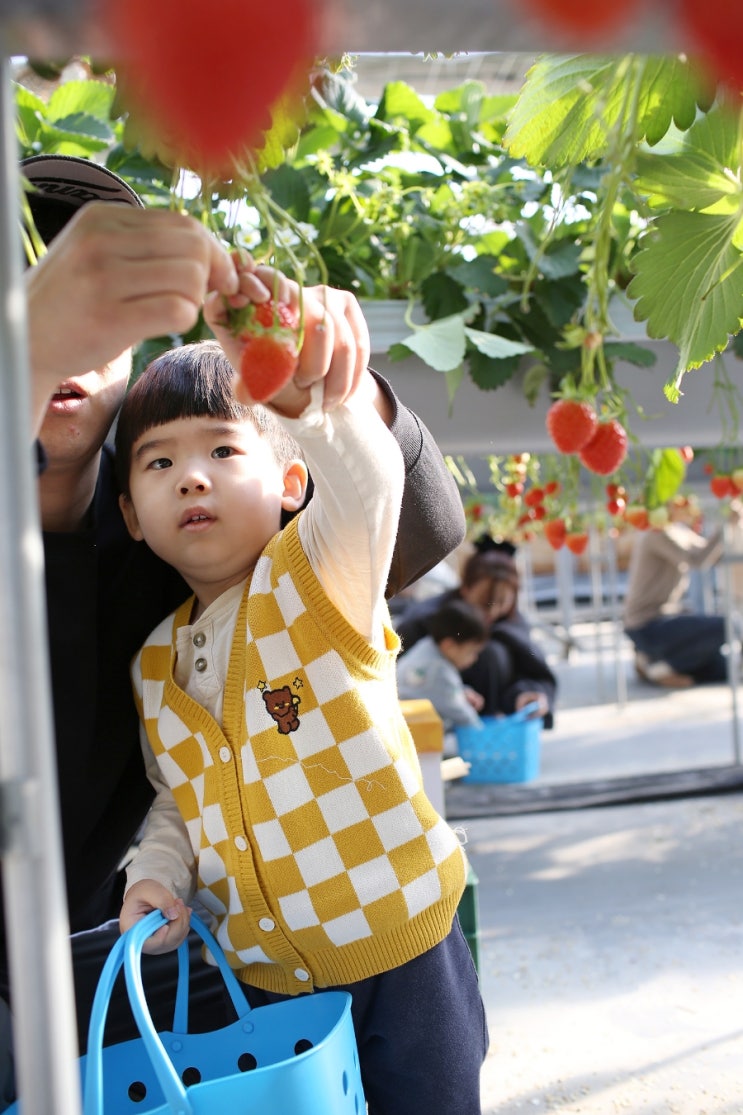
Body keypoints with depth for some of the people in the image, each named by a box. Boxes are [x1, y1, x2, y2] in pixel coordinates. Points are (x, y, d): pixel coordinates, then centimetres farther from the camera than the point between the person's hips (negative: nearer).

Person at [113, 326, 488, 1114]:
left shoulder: (318, 585, -12)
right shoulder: (154, 667, 4)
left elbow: (365, 479, -34)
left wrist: (302, 399, -54)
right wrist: (157, 875, -4)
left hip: (400, 962, -4)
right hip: (269, 979, 5)